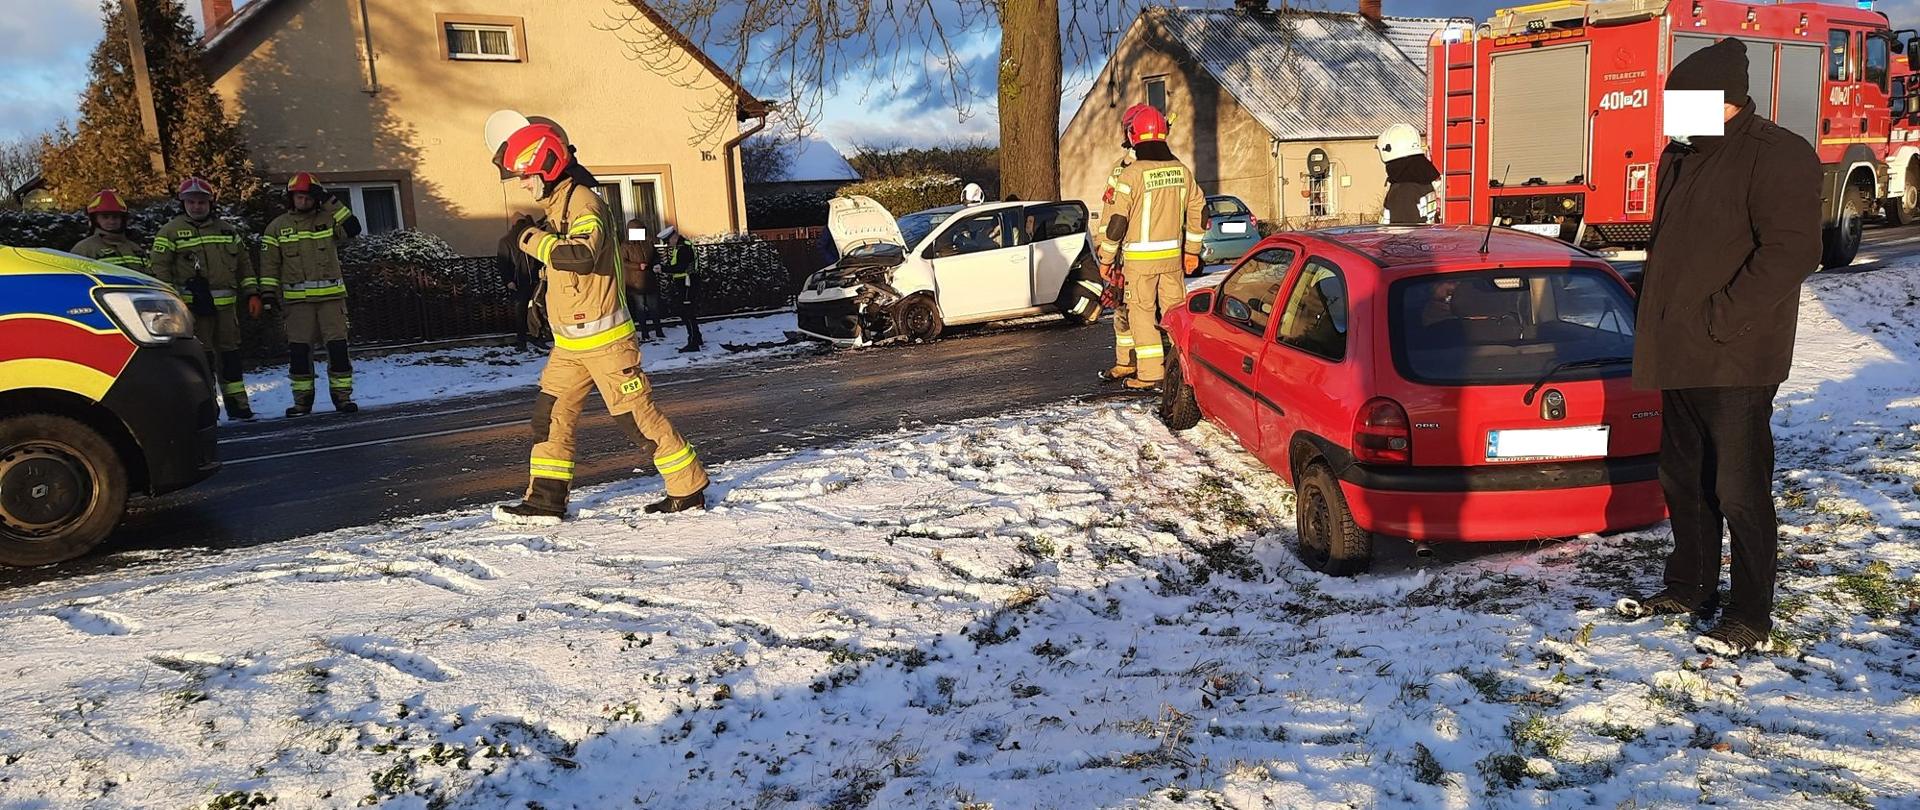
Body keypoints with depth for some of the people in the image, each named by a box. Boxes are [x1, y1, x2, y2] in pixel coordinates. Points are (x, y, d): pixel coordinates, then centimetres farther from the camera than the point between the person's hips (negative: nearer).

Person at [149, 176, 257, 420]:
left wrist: (252, 293, 11)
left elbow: (244, 263, 19)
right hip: (192, 305, -4)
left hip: (225, 304, 4)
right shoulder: (171, 231, 3)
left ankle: (237, 403, 14)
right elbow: (158, 266, -1)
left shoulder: (227, 230, 16)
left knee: (230, 353, 8)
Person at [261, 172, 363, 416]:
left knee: (338, 347, -4)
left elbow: (352, 228, -9)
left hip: (331, 295, 0)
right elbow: (269, 264, 7)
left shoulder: (328, 219, 9)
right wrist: (269, 293, -2)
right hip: (297, 299, 0)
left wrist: (330, 201, -8)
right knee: (299, 350, 1)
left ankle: (342, 395, 3)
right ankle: (302, 400, 9)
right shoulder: (277, 227, 9)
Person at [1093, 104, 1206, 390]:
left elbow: (1116, 221, -13)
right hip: (1173, 255, 5)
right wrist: (1192, 249, 21)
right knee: (1175, 310, 13)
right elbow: (1198, 211, 12)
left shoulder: (1131, 175, -14)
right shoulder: (1182, 170, 4)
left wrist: (1106, 258, -2)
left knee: (1142, 312, 3)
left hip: (1140, 258, -5)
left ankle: (1150, 372, 3)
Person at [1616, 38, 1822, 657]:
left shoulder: (1778, 155, -12)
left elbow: (1792, 252, -20)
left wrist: (1717, 317, -21)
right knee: (1683, 481, 17)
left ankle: (1750, 618, 10)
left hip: (1735, 361, -8)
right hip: (1679, 356, 9)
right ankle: (1690, 587, 32)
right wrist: (1660, 321, 13)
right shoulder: (1682, 157, 15)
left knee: (1740, 492, -1)